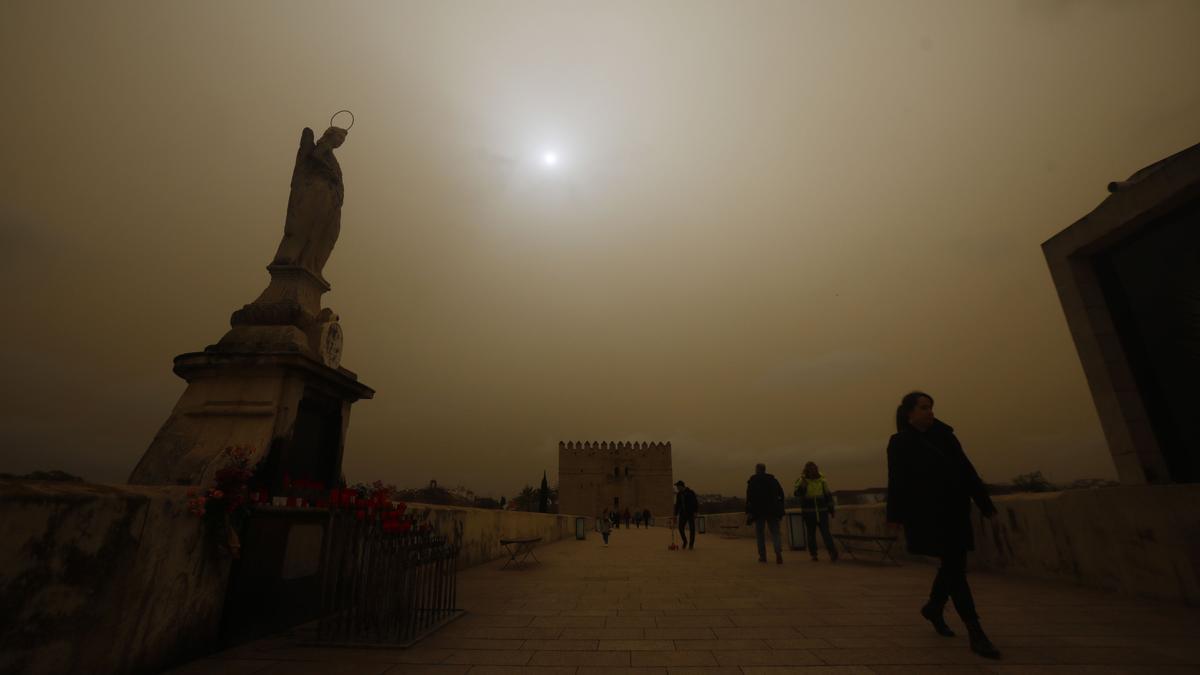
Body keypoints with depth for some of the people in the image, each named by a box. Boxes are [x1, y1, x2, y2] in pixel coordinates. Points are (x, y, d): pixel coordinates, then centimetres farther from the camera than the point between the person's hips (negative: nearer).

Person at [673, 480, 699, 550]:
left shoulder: (690, 492, -10)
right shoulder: (679, 494, 6)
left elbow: (695, 503, -11)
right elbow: (677, 505, 11)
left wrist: (695, 512, -19)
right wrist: (675, 515, 9)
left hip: (691, 513, -4)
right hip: (683, 514, 4)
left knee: (692, 529, -2)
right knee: (680, 528, -3)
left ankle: (691, 544, 9)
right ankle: (685, 542, 18)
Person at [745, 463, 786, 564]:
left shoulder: (752, 481, -3)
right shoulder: (773, 480, 9)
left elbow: (749, 498, -10)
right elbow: (781, 494, 8)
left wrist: (748, 512, -9)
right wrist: (780, 509, 11)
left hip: (759, 510, -3)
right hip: (773, 510, 3)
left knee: (760, 533, 9)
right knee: (775, 532, 5)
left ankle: (762, 556, 11)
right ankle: (778, 552, -16)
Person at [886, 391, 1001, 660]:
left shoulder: (944, 436, 9)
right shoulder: (900, 443, -6)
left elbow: (966, 470, 9)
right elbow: (897, 481, -11)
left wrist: (985, 504, 6)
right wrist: (895, 515, -15)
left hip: (954, 512, 6)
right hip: (927, 515, -6)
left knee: (953, 565, 14)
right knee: (954, 567, -9)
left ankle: (933, 608, 36)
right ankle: (976, 635, -2)